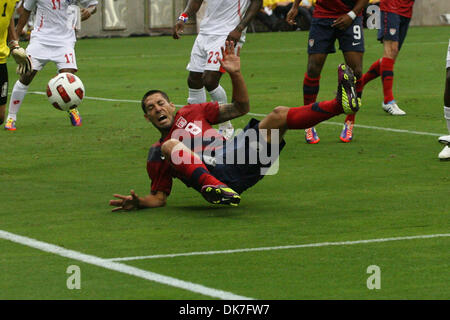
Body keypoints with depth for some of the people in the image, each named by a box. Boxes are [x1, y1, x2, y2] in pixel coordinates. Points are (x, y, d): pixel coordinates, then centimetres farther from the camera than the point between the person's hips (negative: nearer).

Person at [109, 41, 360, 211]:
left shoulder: (190, 113, 30)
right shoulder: (157, 153, 22)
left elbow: (241, 107, 29)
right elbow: (159, 197, 13)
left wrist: (235, 73, 14)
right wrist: (139, 202, -8)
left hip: (233, 159, 3)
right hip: (208, 173, -3)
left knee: (279, 115, -9)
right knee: (170, 146, -30)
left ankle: (340, 104, -26)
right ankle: (213, 187, -55)